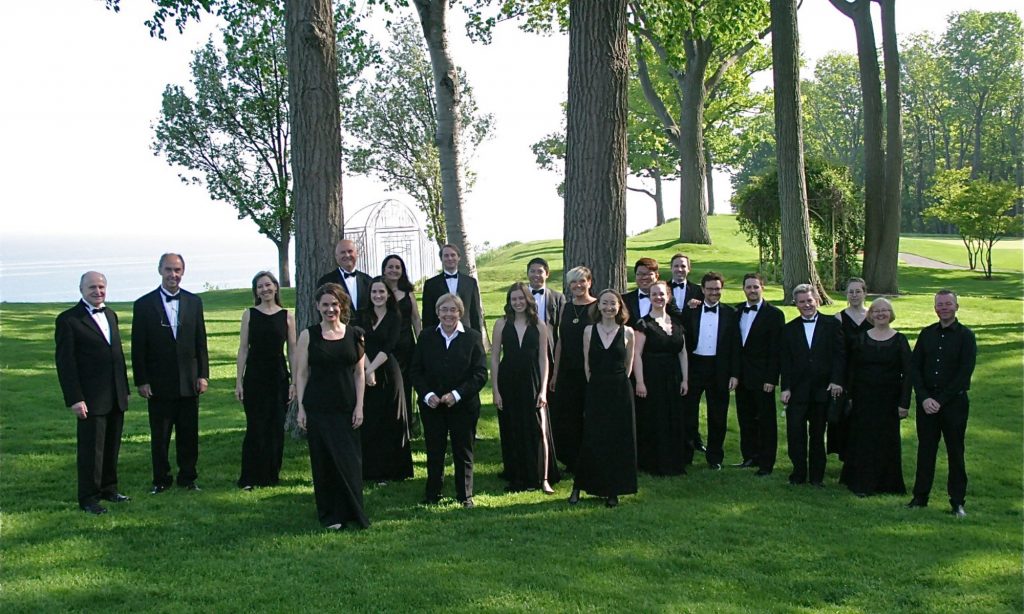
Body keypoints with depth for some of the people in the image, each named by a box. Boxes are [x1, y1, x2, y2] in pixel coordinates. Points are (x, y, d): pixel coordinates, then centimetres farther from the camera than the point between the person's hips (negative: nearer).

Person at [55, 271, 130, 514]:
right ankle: (88, 498, 8)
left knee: (112, 446, 13)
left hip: (115, 396, 6)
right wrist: (74, 399, -16)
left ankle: (108, 489, 25)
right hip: (91, 399, -6)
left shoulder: (110, 315, 14)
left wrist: (125, 389, 14)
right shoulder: (68, 320, -7)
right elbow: (65, 362, -10)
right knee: (91, 448, -1)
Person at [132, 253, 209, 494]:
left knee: (189, 434, 7)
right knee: (159, 436, 6)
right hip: (159, 382, -2)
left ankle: (188, 478, 19)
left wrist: (203, 375, 2)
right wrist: (141, 381, -6)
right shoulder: (144, 304, -1)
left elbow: (201, 341, 8)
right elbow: (138, 347, -1)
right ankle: (161, 480, 16)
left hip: (189, 381, 2)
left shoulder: (194, 302, 7)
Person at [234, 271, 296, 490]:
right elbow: (243, 349, 3)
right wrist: (238, 381, -2)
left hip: (278, 377, 1)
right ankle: (249, 478, 8)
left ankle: (271, 476, 16)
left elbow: (293, 351, 5)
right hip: (254, 377, -1)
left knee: (276, 428, 4)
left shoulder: (286, 316, 4)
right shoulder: (249, 315, 3)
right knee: (255, 428, -1)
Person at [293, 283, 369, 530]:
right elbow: (301, 374, 3)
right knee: (323, 461, 5)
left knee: (350, 461, -1)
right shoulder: (309, 335, 2)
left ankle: (352, 513, 13)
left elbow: (359, 373, 6)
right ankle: (330, 516, 16)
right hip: (318, 408, -1)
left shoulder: (354, 335, 5)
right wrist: (301, 408, -3)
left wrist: (359, 406, -1)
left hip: (347, 408, 1)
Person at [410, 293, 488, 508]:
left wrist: (457, 394, -16)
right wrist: (427, 395, -11)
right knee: (434, 451, 8)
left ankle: (465, 495, 21)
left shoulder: (473, 337, -4)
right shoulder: (426, 337, 3)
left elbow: (480, 374, -7)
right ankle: (432, 494, 21)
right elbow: (415, 371, 4)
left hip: (463, 406, -1)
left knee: (463, 452, 9)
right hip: (432, 405, 2)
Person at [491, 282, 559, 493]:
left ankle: (543, 479, 4)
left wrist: (543, 389, -4)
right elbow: (494, 358, 3)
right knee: (512, 432, 6)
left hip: (532, 384, 0)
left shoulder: (539, 325, 2)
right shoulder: (501, 324, 2)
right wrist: (496, 389, -2)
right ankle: (517, 478, 16)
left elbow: (543, 359, 3)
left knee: (538, 431, -2)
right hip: (508, 384, 1)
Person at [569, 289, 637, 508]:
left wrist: (617, 383, 8)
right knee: (592, 439, 1)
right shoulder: (589, 331, 3)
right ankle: (578, 487, 12)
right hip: (595, 392, 0)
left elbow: (629, 364, 9)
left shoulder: (627, 332, 1)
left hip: (620, 392, 0)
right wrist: (596, 384, 6)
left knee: (619, 441, 4)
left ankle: (613, 491, 14)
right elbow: (586, 363, 7)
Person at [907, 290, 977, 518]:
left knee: (955, 452, 3)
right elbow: (914, 368, 5)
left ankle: (958, 502, 10)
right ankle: (920, 497, 16)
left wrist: (941, 400, -13)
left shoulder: (966, 336, -3)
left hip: (954, 402, -3)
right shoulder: (926, 334, 8)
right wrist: (924, 398, -7)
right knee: (925, 449, 8)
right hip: (926, 401, 3)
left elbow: (965, 373, -9)